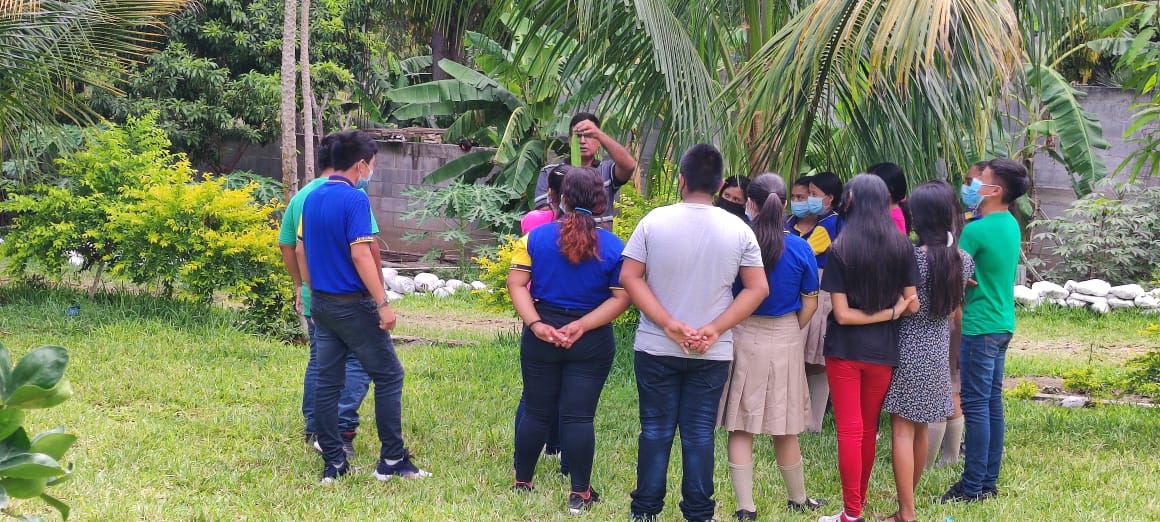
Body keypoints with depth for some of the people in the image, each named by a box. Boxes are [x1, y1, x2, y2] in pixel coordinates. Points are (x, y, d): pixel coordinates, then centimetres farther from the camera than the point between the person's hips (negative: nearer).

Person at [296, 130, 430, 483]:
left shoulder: (312, 198, 8)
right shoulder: (355, 200, -16)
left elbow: (300, 250, 15)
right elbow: (361, 255, -23)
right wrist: (383, 304, -22)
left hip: (320, 303, 8)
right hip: (352, 305, -8)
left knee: (327, 381, 9)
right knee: (388, 376, 2)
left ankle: (332, 463, 11)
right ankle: (392, 460, 4)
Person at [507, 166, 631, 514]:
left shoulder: (536, 237, -2)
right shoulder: (613, 247, -4)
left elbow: (516, 283, -6)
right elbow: (621, 298, -9)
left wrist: (535, 324, -11)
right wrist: (583, 325, -12)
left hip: (541, 337, 1)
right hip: (592, 343, -1)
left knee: (537, 413, 12)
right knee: (578, 417, 2)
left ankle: (521, 483, 21)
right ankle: (580, 494, 6)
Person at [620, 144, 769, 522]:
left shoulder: (654, 221, -6)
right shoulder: (738, 231, -3)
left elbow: (630, 277, -8)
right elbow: (758, 288, -4)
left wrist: (669, 324, -11)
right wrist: (714, 329, -8)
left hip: (656, 348, 0)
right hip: (712, 353, 1)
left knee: (655, 430, 8)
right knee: (700, 433, 7)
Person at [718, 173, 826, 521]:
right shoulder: (800, 249, -6)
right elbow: (809, 304, -1)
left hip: (742, 338, -1)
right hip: (786, 341, 2)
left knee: (740, 428, 5)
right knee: (784, 429, 15)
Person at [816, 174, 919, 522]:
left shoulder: (840, 250, -11)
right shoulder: (901, 247, -3)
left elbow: (842, 313, -13)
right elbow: (912, 305, -2)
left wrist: (885, 313, -5)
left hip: (845, 350, -3)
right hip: (883, 350, 3)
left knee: (850, 430, 2)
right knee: (869, 429, 17)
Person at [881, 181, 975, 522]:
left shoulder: (912, 257, -17)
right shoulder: (963, 260, 1)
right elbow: (955, 311, 11)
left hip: (909, 349, -6)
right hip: (938, 350, 7)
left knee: (902, 431, -3)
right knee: (919, 430, 16)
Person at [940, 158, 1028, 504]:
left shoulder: (977, 230, -17)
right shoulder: (1011, 226, 10)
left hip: (979, 327, -9)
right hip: (1003, 324, 9)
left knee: (976, 406, -4)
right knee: (993, 404, 12)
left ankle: (973, 487, -1)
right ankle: (989, 482, 17)